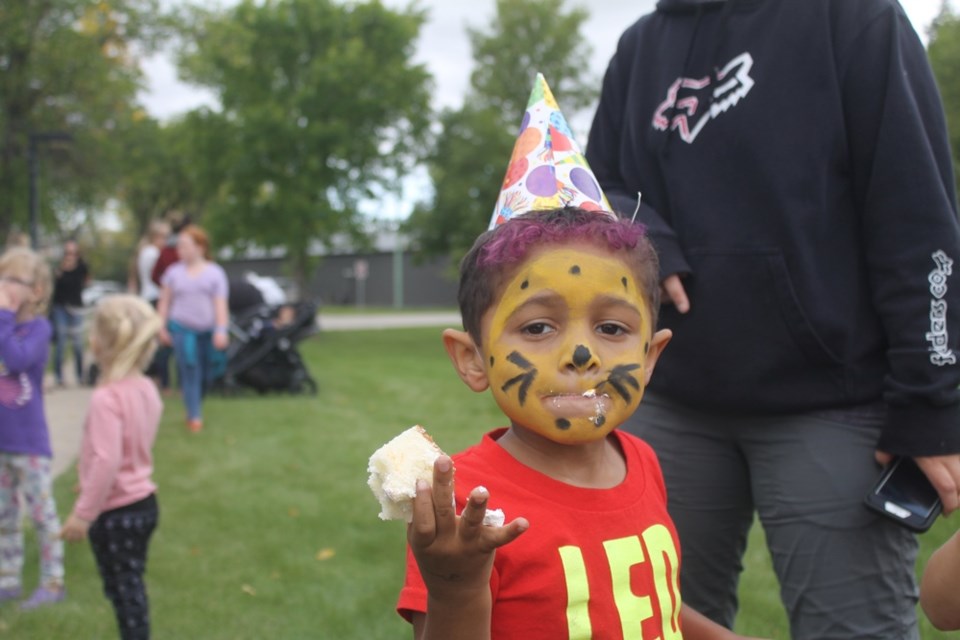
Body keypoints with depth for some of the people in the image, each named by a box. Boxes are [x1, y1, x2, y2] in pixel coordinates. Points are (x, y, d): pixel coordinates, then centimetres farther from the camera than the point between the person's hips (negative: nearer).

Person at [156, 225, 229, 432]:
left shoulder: (215, 272, 2)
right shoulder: (174, 271, 6)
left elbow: (220, 304, -3)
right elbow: (164, 301, 10)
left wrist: (221, 330, -12)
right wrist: (162, 327, 6)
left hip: (207, 330, 1)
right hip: (181, 327, -1)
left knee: (206, 374, 5)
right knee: (189, 369, -12)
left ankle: (196, 403, 28)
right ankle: (194, 416, -8)